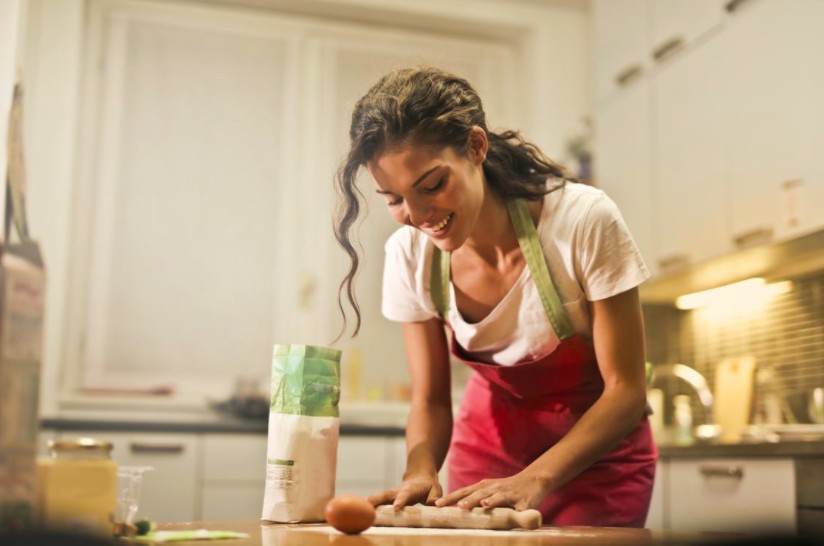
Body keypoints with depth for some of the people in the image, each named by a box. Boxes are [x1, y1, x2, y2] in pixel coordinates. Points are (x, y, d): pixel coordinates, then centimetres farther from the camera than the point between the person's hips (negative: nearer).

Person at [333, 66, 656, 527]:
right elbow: (430, 402, -8)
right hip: (491, 438, 3)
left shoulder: (585, 222, -29)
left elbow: (626, 390, -22)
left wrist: (533, 481, -34)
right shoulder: (410, 255, -17)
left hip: (597, 449, -2)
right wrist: (421, 471, -29)